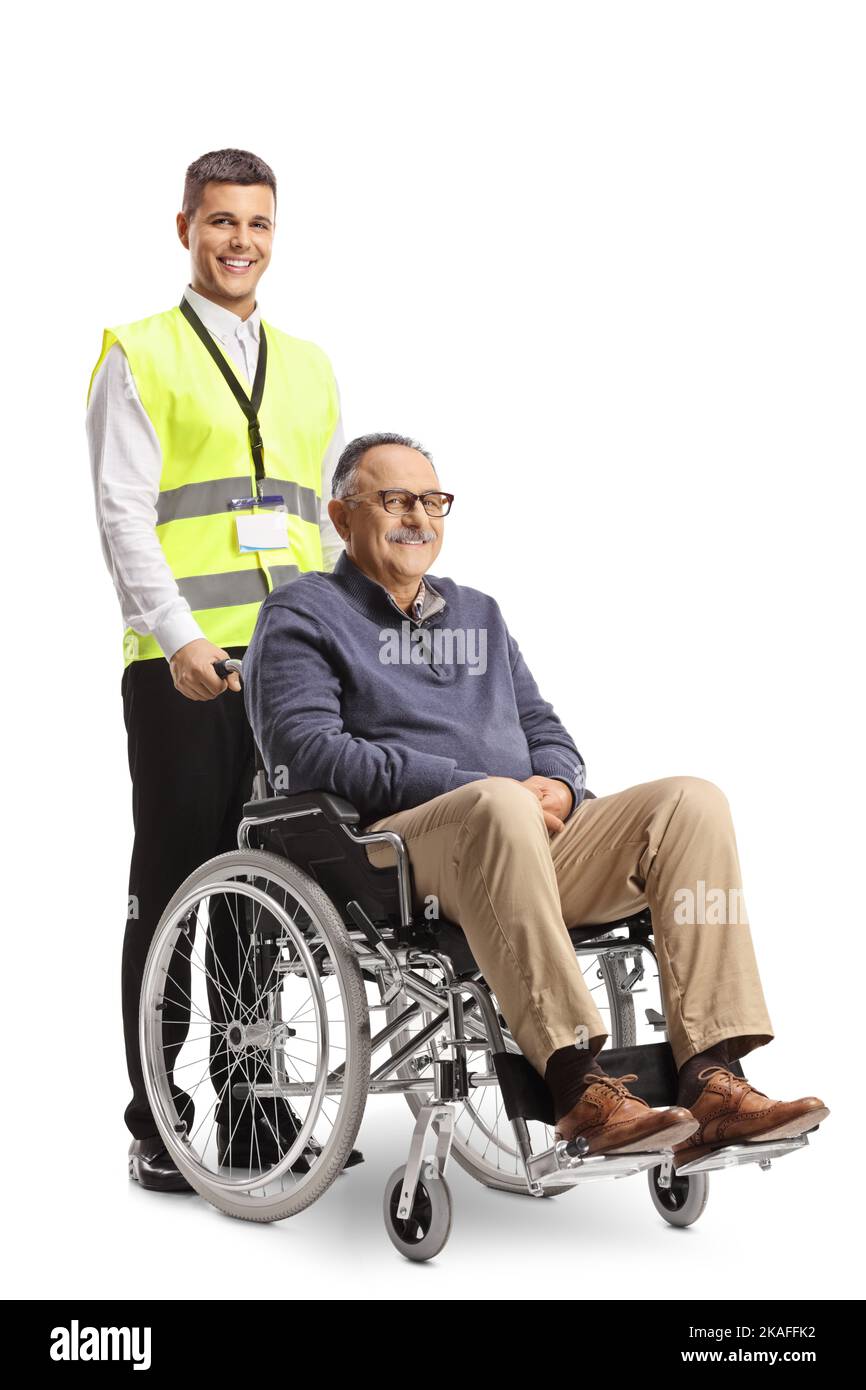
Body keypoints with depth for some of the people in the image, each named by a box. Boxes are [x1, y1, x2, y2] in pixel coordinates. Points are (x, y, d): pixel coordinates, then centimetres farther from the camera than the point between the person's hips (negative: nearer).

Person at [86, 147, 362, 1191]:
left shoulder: (308, 368, 19)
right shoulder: (139, 356, 3)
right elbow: (123, 514, -7)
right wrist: (180, 636, -19)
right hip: (182, 667, -5)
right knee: (176, 893, 0)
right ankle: (158, 1129, 10)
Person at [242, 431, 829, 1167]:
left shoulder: (478, 612, 30)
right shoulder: (302, 615, 10)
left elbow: (542, 726, 26)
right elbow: (306, 751, -7)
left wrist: (557, 783, -2)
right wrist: (477, 788, -14)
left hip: (532, 841, 6)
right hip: (391, 847, -6)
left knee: (692, 802, -18)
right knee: (500, 809, -40)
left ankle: (710, 1078, -30)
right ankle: (580, 1085, -42)